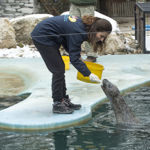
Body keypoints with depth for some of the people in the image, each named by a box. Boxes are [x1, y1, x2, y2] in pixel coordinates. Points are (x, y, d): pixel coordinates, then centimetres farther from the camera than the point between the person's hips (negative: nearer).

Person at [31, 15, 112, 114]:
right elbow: (74, 59, -25)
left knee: (60, 69, 13)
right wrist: (89, 74, -30)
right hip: (42, 37, -10)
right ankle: (57, 104, -1)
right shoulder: (78, 32, -26)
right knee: (58, 70, -7)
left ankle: (64, 100, 20)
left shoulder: (83, 24, 2)